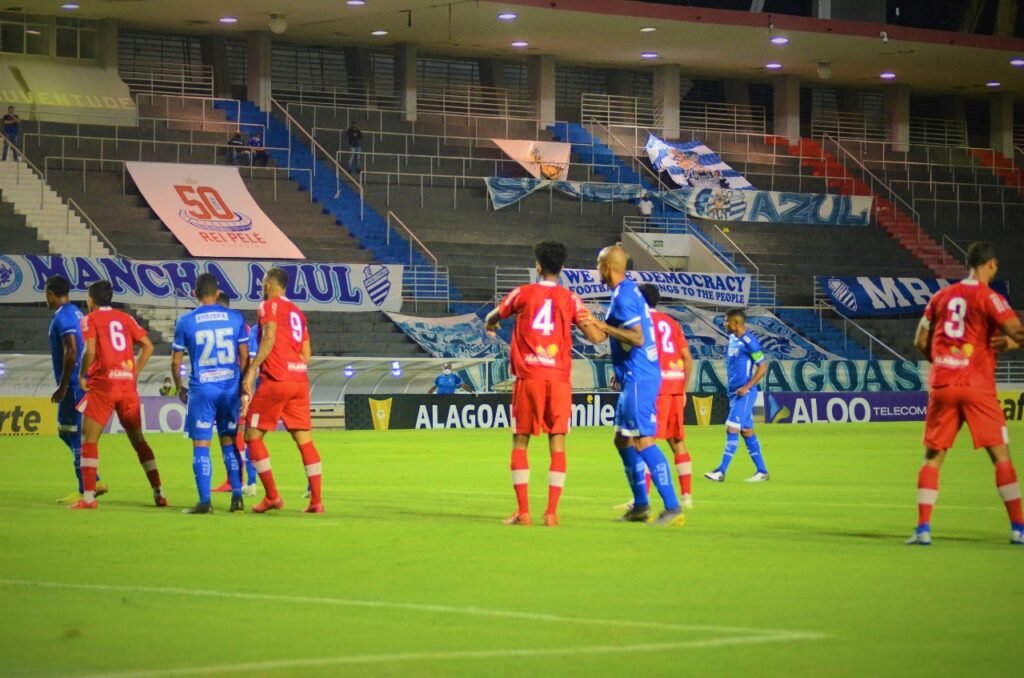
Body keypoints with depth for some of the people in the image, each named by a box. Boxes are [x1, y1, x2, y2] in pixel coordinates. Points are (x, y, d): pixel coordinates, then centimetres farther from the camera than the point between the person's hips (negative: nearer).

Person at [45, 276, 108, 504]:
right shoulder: (76, 314, 15)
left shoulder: (63, 318, -14)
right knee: (66, 432, 17)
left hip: (73, 385, -10)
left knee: (75, 436, -5)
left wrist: (62, 387, -18)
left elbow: (71, 353, -23)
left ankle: (85, 491, -1)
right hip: (81, 384, 10)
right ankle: (94, 482, 17)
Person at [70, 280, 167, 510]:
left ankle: (88, 497, -10)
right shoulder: (125, 318, 13)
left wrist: (82, 375, 1)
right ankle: (159, 493, 11)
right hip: (127, 385, 5)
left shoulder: (90, 319, 0)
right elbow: (148, 346, 8)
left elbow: (90, 351, -14)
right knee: (138, 439, 13)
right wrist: (135, 372, 14)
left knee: (89, 439, 0)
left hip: (102, 383, -5)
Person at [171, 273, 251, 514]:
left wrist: (179, 388, 18)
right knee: (229, 443, 13)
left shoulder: (186, 322, -2)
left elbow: (176, 361, 2)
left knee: (201, 445, 1)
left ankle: (205, 501, -4)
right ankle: (237, 496, 8)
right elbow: (244, 357, 6)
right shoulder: (235, 318, 3)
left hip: (201, 389, -2)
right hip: (230, 388, 2)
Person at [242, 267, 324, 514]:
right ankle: (316, 500, -1)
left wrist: (251, 370, -18)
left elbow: (269, 339, -17)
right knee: (304, 439, 5)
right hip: (300, 380, 7)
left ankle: (272, 496, -1)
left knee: (252, 436, 3)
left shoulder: (269, 306, -1)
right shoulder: (297, 312, 20)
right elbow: (306, 355, 17)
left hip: (275, 381, -7)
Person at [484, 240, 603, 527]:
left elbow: (492, 319, 16)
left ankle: (523, 512, 0)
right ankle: (551, 512, -2)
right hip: (559, 379, 1)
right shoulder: (569, 299, 5)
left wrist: (490, 325, 41)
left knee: (520, 442, 6)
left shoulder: (523, 293, 2)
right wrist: (591, 322, 24)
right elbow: (594, 335, 1)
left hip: (528, 377, -1)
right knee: (557, 443, 3)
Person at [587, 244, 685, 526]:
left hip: (638, 378, -11)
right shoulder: (630, 291, 15)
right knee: (623, 439, 16)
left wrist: (603, 326, -19)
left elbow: (637, 338, -23)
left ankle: (673, 508, -16)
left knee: (643, 441, -13)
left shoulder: (624, 296, -16)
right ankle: (640, 506, 21)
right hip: (635, 378, 11)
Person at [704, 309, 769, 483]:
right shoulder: (732, 339, 11)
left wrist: (747, 387, -19)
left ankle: (721, 472, -14)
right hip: (734, 392, 9)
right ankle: (761, 471, 15)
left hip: (744, 393, -9)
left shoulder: (749, 341, -15)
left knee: (732, 429, -12)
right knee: (747, 431, 10)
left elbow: (763, 367, -15)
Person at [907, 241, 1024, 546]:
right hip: (977, 386, -4)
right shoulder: (989, 297, -4)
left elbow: (921, 342, 14)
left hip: (941, 384, 4)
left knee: (932, 457, 9)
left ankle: (923, 529, 1)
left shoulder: (941, 296, 11)